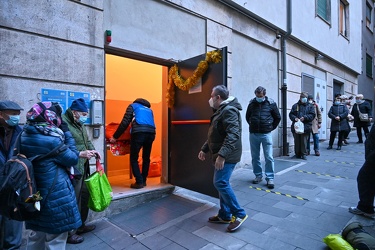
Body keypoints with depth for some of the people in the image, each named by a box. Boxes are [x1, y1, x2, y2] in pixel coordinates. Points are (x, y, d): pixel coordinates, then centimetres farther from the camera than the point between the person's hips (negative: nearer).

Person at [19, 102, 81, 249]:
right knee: (55, 237, 10)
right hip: (56, 194, -8)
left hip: (35, 193, 8)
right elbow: (72, 159, -11)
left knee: (36, 233, 25)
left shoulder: (25, 136, 1)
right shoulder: (51, 139, -22)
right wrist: (67, 133, -10)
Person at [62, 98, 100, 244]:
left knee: (85, 196, 19)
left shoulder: (79, 124, 13)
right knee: (73, 200, 2)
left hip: (83, 167, 10)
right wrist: (80, 154, -24)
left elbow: (87, 140, 23)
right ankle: (69, 232, 22)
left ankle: (81, 225, 37)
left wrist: (92, 150, 5)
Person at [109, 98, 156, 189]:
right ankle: (143, 181, 23)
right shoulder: (149, 109, 34)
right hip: (151, 133, 5)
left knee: (134, 159, 5)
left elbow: (125, 122, 10)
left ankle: (139, 182, 2)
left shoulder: (133, 105, 20)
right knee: (146, 158, 17)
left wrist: (115, 137, 12)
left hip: (139, 132, -5)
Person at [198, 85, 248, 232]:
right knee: (222, 183, 12)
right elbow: (215, 135, 25)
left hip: (227, 156, -10)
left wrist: (222, 155, -32)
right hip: (221, 155, 10)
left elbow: (233, 135, -26)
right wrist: (204, 149, 22)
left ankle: (239, 214, 3)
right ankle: (224, 215, 23)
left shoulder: (229, 110, -14)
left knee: (220, 183, -12)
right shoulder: (221, 111, 19)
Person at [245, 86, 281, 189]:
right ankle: (258, 175, 24)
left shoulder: (271, 103, -1)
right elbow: (247, 116, 19)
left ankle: (270, 178, 10)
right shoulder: (252, 103, 4)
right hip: (253, 134, 3)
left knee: (269, 157, -1)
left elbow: (278, 117, 9)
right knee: (255, 157, 10)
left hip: (266, 134, -2)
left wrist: (271, 127, 7)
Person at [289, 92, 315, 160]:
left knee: (304, 141, 0)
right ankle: (297, 154, 17)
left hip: (305, 127, -1)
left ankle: (304, 154, 10)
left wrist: (305, 117, -14)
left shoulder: (310, 106, 10)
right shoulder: (295, 106, 11)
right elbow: (291, 114, 8)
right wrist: (294, 118, -13)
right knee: (297, 141, 6)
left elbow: (312, 115, 2)